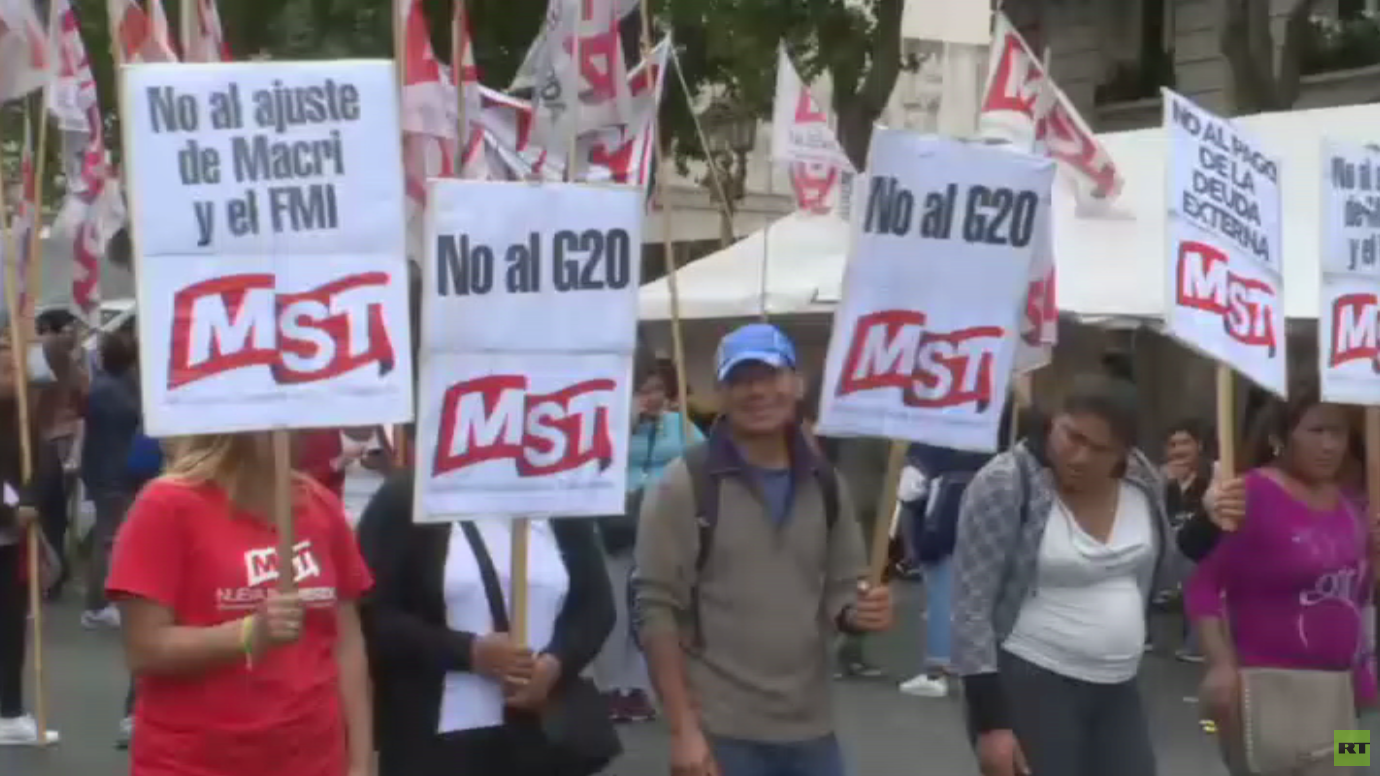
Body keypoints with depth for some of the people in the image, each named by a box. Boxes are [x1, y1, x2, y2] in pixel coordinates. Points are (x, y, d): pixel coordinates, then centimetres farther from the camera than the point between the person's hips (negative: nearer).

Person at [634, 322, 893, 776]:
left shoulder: (825, 485, 9)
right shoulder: (685, 485, -7)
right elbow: (656, 611, -10)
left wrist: (859, 610, -8)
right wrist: (683, 729, -16)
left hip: (811, 731, 5)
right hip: (722, 734, -5)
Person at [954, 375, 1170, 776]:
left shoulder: (1143, 482, 1)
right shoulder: (1005, 485, -16)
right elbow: (971, 607, -16)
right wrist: (990, 722, -19)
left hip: (1116, 692, 6)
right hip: (1027, 687, -6)